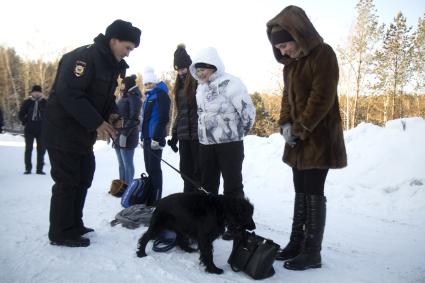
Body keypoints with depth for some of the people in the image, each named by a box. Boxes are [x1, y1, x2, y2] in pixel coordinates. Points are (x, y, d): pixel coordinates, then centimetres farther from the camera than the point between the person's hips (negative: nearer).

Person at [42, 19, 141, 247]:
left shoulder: (112, 65, 9)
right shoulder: (83, 57, -20)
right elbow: (68, 93, -28)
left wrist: (111, 114, -2)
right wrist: (97, 122, -26)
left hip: (83, 133, 10)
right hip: (63, 131, -9)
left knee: (83, 178, 14)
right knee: (67, 181, -4)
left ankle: (74, 225, 26)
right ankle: (61, 233, 10)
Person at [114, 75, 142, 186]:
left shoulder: (134, 97, -7)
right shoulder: (123, 97, 20)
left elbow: (133, 118, -17)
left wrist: (124, 133, -22)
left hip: (127, 136, -9)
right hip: (118, 134, 9)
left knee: (127, 164, -5)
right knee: (121, 164, 13)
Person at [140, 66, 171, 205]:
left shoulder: (161, 94, -8)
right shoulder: (148, 96, 20)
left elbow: (163, 118, -18)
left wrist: (156, 138, -21)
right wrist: (143, 136, 19)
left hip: (155, 138, -9)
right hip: (147, 137, 9)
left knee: (154, 169, -5)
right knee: (149, 168, 13)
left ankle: (156, 200, 1)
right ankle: (150, 197, 23)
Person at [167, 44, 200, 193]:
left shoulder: (199, 83, -4)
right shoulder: (180, 86, 19)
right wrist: (174, 134, 18)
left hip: (198, 134, -7)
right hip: (184, 135, 7)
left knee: (199, 171, -4)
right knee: (186, 171, 8)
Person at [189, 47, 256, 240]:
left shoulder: (230, 83, -13)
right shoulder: (201, 88, 11)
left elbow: (248, 110, -12)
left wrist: (239, 133, 0)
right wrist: (207, 132, 17)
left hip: (230, 143, -7)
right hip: (206, 144, 7)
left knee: (232, 186, 1)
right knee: (207, 185, 14)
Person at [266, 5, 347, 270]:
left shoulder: (323, 54, -11)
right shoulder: (291, 62, 14)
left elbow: (322, 98, -18)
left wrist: (299, 128, -15)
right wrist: (286, 124, -1)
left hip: (318, 138, -8)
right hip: (298, 138, 8)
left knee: (314, 193, -4)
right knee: (301, 192, 12)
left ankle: (312, 252, 6)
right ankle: (297, 243, 23)